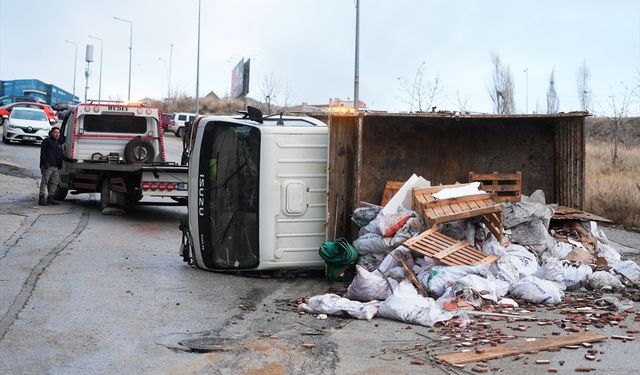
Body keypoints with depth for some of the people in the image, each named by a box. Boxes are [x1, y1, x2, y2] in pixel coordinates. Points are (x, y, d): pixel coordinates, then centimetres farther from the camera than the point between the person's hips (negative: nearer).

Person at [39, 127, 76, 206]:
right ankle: (41, 199, -7)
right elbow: (43, 152, -9)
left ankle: (50, 198, 14)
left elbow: (62, 156, 26)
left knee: (54, 183, 7)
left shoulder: (58, 143, 25)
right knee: (45, 181, -8)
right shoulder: (47, 141, 2)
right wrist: (45, 162, -20)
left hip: (55, 167, 8)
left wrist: (71, 160, 17)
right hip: (47, 166, -8)